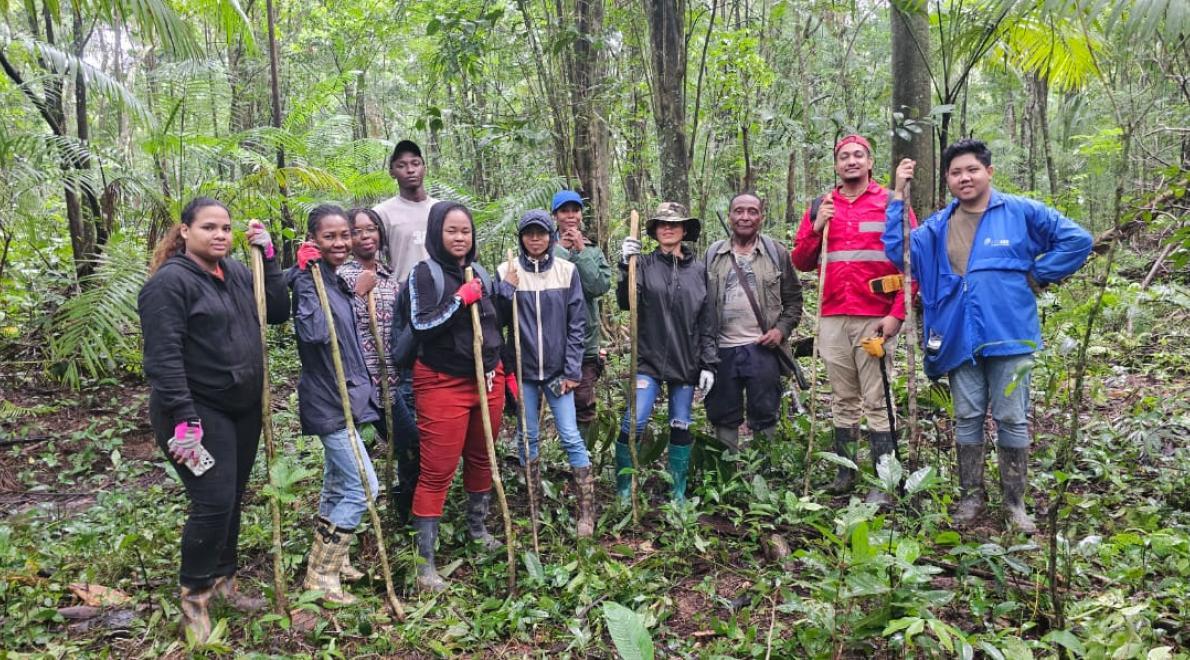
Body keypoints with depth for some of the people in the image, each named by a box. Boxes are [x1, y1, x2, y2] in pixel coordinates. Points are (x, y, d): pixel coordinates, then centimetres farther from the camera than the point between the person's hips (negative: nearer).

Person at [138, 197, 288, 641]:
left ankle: (223, 579, 32)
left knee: (232, 500, 15)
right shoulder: (170, 281, -14)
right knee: (213, 503, -8)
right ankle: (194, 597, 12)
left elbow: (278, 312, 7)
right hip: (198, 412, -7)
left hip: (243, 408, 7)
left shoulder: (237, 272, 8)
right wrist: (184, 419, -26)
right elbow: (163, 358, -20)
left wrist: (268, 256, -1)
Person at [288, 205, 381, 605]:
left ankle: (324, 561, 34)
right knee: (363, 487, -7)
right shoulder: (309, 280, -18)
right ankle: (322, 575, 6)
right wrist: (306, 276, -32)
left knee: (337, 486, 19)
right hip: (329, 402, -9)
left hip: (343, 398, 9)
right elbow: (313, 333, -36)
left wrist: (362, 387, 25)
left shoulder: (334, 282, 9)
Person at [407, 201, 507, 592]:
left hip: (487, 379, 6)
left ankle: (477, 526, 38)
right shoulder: (425, 274, -7)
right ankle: (425, 560, 3)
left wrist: (506, 371, 20)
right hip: (443, 383, -6)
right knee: (437, 471, -5)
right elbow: (420, 325, -18)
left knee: (482, 458, 16)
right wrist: (460, 300, -21)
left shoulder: (479, 273, 11)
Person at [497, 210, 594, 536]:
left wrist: (572, 370, -6)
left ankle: (587, 509, 7)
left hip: (558, 369, -1)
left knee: (571, 437, -2)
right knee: (527, 436, 11)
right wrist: (507, 289, -18)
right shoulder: (507, 271, -1)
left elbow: (576, 324, -1)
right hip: (523, 369, 1)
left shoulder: (567, 271, -2)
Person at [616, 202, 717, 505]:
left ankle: (678, 493, 22)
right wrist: (626, 265, -25)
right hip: (649, 360, -2)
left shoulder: (699, 269, 6)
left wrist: (709, 363, 2)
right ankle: (623, 489, 10)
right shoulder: (644, 264, 0)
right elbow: (626, 303, -12)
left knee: (681, 427, 9)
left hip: (687, 363, 2)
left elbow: (707, 321, 7)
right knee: (634, 423, -8)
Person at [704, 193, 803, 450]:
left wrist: (781, 329, -8)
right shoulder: (713, 254, 8)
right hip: (722, 350, 2)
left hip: (762, 349, -2)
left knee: (764, 417, 3)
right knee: (724, 416, 9)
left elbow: (794, 299, 8)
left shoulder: (777, 253, 4)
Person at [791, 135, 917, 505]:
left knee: (877, 402, -5)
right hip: (833, 319, 3)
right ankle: (844, 473, 17)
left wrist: (897, 313, -9)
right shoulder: (820, 207, 14)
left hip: (875, 319, -3)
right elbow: (801, 262, 14)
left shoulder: (891, 203, 4)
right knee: (843, 401, 9)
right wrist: (816, 228, -3)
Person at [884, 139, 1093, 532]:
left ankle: (1015, 503, 17)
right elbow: (898, 252, -1)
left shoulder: (1021, 213, 0)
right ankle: (972, 498, 23)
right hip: (959, 339, 3)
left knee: (1012, 420, 4)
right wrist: (898, 196, -2)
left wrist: (1037, 275, -3)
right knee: (967, 419, 10)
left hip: (1008, 335, -3)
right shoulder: (937, 227, 9)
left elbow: (1077, 240, 2)